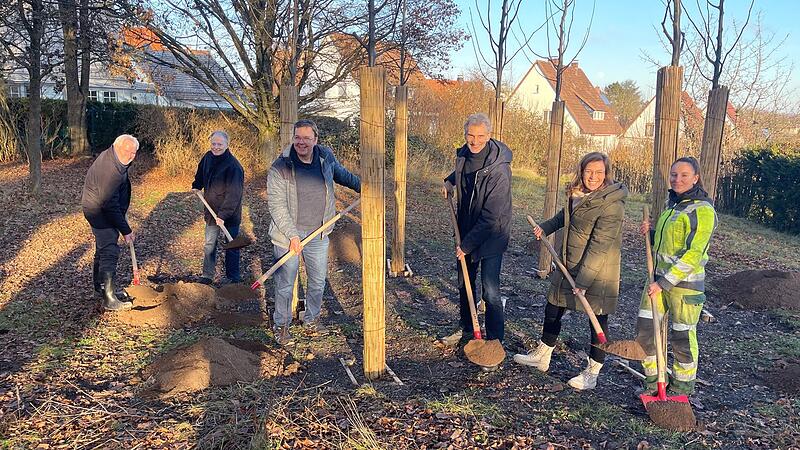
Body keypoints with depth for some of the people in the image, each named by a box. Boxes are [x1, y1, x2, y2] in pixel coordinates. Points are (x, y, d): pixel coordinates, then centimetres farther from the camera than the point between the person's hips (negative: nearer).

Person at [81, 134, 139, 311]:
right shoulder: (109, 170, -30)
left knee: (103, 249, 20)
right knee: (109, 252, -11)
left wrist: (122, 213, 19)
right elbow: (109, 204, -28)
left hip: (104, 210, 11)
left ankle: (101, 287, 35)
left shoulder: (110, 157, 2)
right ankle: (109, 299, -8)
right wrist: (125, 230, -23)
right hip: (100, 213, -11)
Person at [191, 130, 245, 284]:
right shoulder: (208, 157, 1)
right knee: (209, 244, 13)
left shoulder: (233, 166, -23)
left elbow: (233, 194, -26)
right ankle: (207, 276, 24)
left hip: (229, 213, -7)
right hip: (212, 211, 7)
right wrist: (196, 186, 13)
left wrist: (223, 214, -28)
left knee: (231, 246, 5)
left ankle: (233, 277, 18)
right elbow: (201, 173, 26)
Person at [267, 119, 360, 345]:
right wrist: (292, 235, -23)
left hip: (318, 235, 5)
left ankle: (312, 320, 38)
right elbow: (276, 205, -17)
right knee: (285, 284, 5)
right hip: (288, 235, -4)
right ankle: (281, 325, 26)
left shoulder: (326, 157, -1)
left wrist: (362, 187, 26)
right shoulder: (280, 167, -16)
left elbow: (341, 174, 22)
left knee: (318, 281, 17)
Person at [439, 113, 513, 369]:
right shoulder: (464, 155, -4)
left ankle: (495, 341, 9)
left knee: (490, 292, -6)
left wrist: (468, 245, -21)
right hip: (467, 232, 8)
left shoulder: (498, 170, -28)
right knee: (464, 283, 19)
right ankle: (466, 329, 37)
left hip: (491, 236, -8)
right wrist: (450, 181, 8)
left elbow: (491, 217, -26)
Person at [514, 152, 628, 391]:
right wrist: (545, 227, 16)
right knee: (553, 309, 17)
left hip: (597, 272, -8)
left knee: (597, 319, 5)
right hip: (569, 266, 8)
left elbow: (600, 246, -25)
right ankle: (542, 356, 36)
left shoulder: (612, 204, -22)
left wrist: (583, 280, -26)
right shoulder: (577, 193, 2)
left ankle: (592, 373, 20)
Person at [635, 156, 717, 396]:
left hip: (686, 282, -8)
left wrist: (663, 283, -22)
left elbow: (692, 255, -20)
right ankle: (653, 382, 26)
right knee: (644, 330, 8)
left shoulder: (703, 210, -14)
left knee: (682, 337, 6)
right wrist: (650, 232, 4)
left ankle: (682, 389, 25)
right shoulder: (672, 203, 12)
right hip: (660, 277, 8)